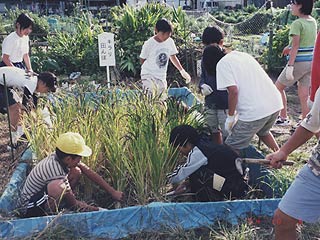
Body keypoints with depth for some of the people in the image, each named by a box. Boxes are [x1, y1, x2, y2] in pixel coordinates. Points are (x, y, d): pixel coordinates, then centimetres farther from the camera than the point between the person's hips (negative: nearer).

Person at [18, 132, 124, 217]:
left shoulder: (60, 157, -10)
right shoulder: (56, 171, -32)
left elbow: (90, 173, -3)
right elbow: (74, 205, -23)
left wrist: (113, 192, -3)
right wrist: (98, 210, -13)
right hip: (29, 209, -9)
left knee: (76, 171, 0)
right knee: (58, 186, -39)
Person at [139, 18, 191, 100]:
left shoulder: (170, 42, 0)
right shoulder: (149, 43, -14)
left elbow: (173, 57, 13)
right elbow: (142, 60, -2)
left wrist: (182, 71, 9)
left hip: (162, 77, 6)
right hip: (148, 75, -5)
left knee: (163, 99, 8)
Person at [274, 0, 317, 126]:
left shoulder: (297, 23, -15)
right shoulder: (313, 22, 9)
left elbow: (295, 46, -19)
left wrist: (290, 66, -20)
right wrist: (289, 46, 25)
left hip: (299, 62, -7)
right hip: (311, 62, 7)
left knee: (278, 87, 13)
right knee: (304, 96, 10)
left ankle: (283, 118, 17)